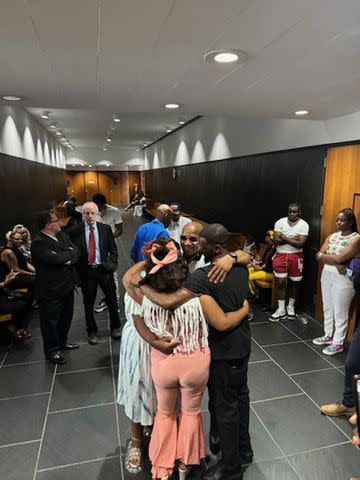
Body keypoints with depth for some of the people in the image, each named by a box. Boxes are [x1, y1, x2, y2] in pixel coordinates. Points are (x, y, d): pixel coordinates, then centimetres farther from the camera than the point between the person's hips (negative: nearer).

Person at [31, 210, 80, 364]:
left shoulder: (62, 235, 4)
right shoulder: (38, 243, -21)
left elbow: (77, 251, -2)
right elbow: (56, 258, -31)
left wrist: (68, 259, -21)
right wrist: (70, 253, -13)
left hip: (67, 285, 8)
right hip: (50, 290, -8)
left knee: (66, 317, 23)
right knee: (50, 321, 10)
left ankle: (62, 341, 44)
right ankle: (51, 351, 28)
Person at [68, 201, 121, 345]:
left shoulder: (106, 228, 0)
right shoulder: (74, 231, -4)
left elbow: (113, 249, 6)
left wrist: (112, 264, -3)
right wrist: (77, 268, -5)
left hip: (104, 269, 1)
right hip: (86, 271, -1)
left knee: (112, 300, 11)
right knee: (88, 303, 11)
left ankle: (115, 327, 32)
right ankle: (91, 331, 31)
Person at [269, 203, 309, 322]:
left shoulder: (304, 225, -6)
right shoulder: (280, 222, -3)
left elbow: (301, 243, -15)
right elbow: (276, 240, -11)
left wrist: (285, 238, -15)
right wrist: (293, 239, -15)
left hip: (296, 256, 0)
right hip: (281, 255, 1)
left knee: (294, 283, 11)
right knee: (280, 283, 2)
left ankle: (291, 307, 31)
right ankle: (281, 310, 14)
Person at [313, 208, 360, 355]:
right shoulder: (332, 236, 7)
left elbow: (340, 258, -22)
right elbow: (318, 256, -2)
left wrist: (324, 256, -6)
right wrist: (335, 263, -17)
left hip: (343, 279, -6)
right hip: (327, 275, 7)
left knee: (340, 312, 3)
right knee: (327, 308, 17)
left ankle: (338, 343, 16)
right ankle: (328, 335, 32)